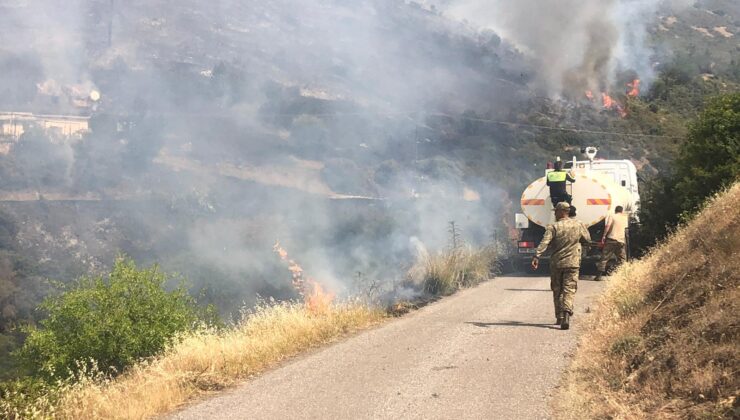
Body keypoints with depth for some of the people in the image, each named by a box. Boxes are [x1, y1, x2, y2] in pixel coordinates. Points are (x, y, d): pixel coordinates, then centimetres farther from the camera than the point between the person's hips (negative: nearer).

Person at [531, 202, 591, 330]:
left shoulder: (553, 227, -7)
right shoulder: (578, 225, 2)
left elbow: (544, 243, -20)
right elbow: (587, 239, 15)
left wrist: (536, 257, -27)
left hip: (556, 263, -1)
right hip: (572, 263, 1)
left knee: (557, 290, 14)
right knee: (569, 290, -2)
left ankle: (559, 317, 20)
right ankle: (566, 314, -23)